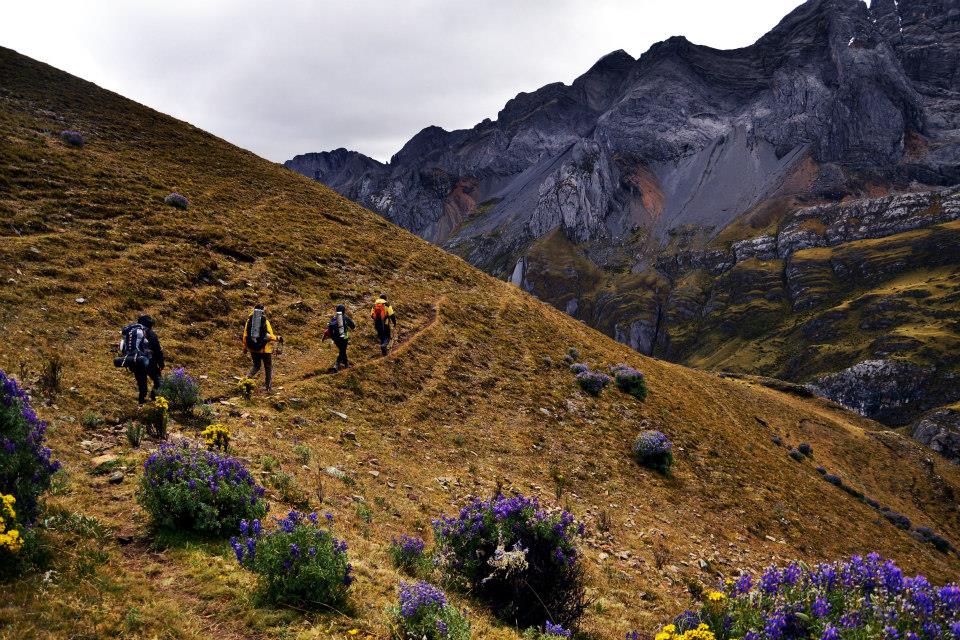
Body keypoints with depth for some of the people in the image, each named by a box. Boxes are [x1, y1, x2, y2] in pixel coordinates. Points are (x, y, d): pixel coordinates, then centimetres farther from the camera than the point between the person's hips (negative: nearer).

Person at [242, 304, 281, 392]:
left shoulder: (249, 321, -1)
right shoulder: (265, 322, -12)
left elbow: (245, 335, 2)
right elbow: (270, 336, -15)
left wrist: (245, 347, 12)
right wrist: (277, 339, 3)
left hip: (253, 348, 4)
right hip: (264, 348, -3)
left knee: (256, 365, 23)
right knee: (268, 367, 12)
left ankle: (248, 377, -2)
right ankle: (269, 387, 13)